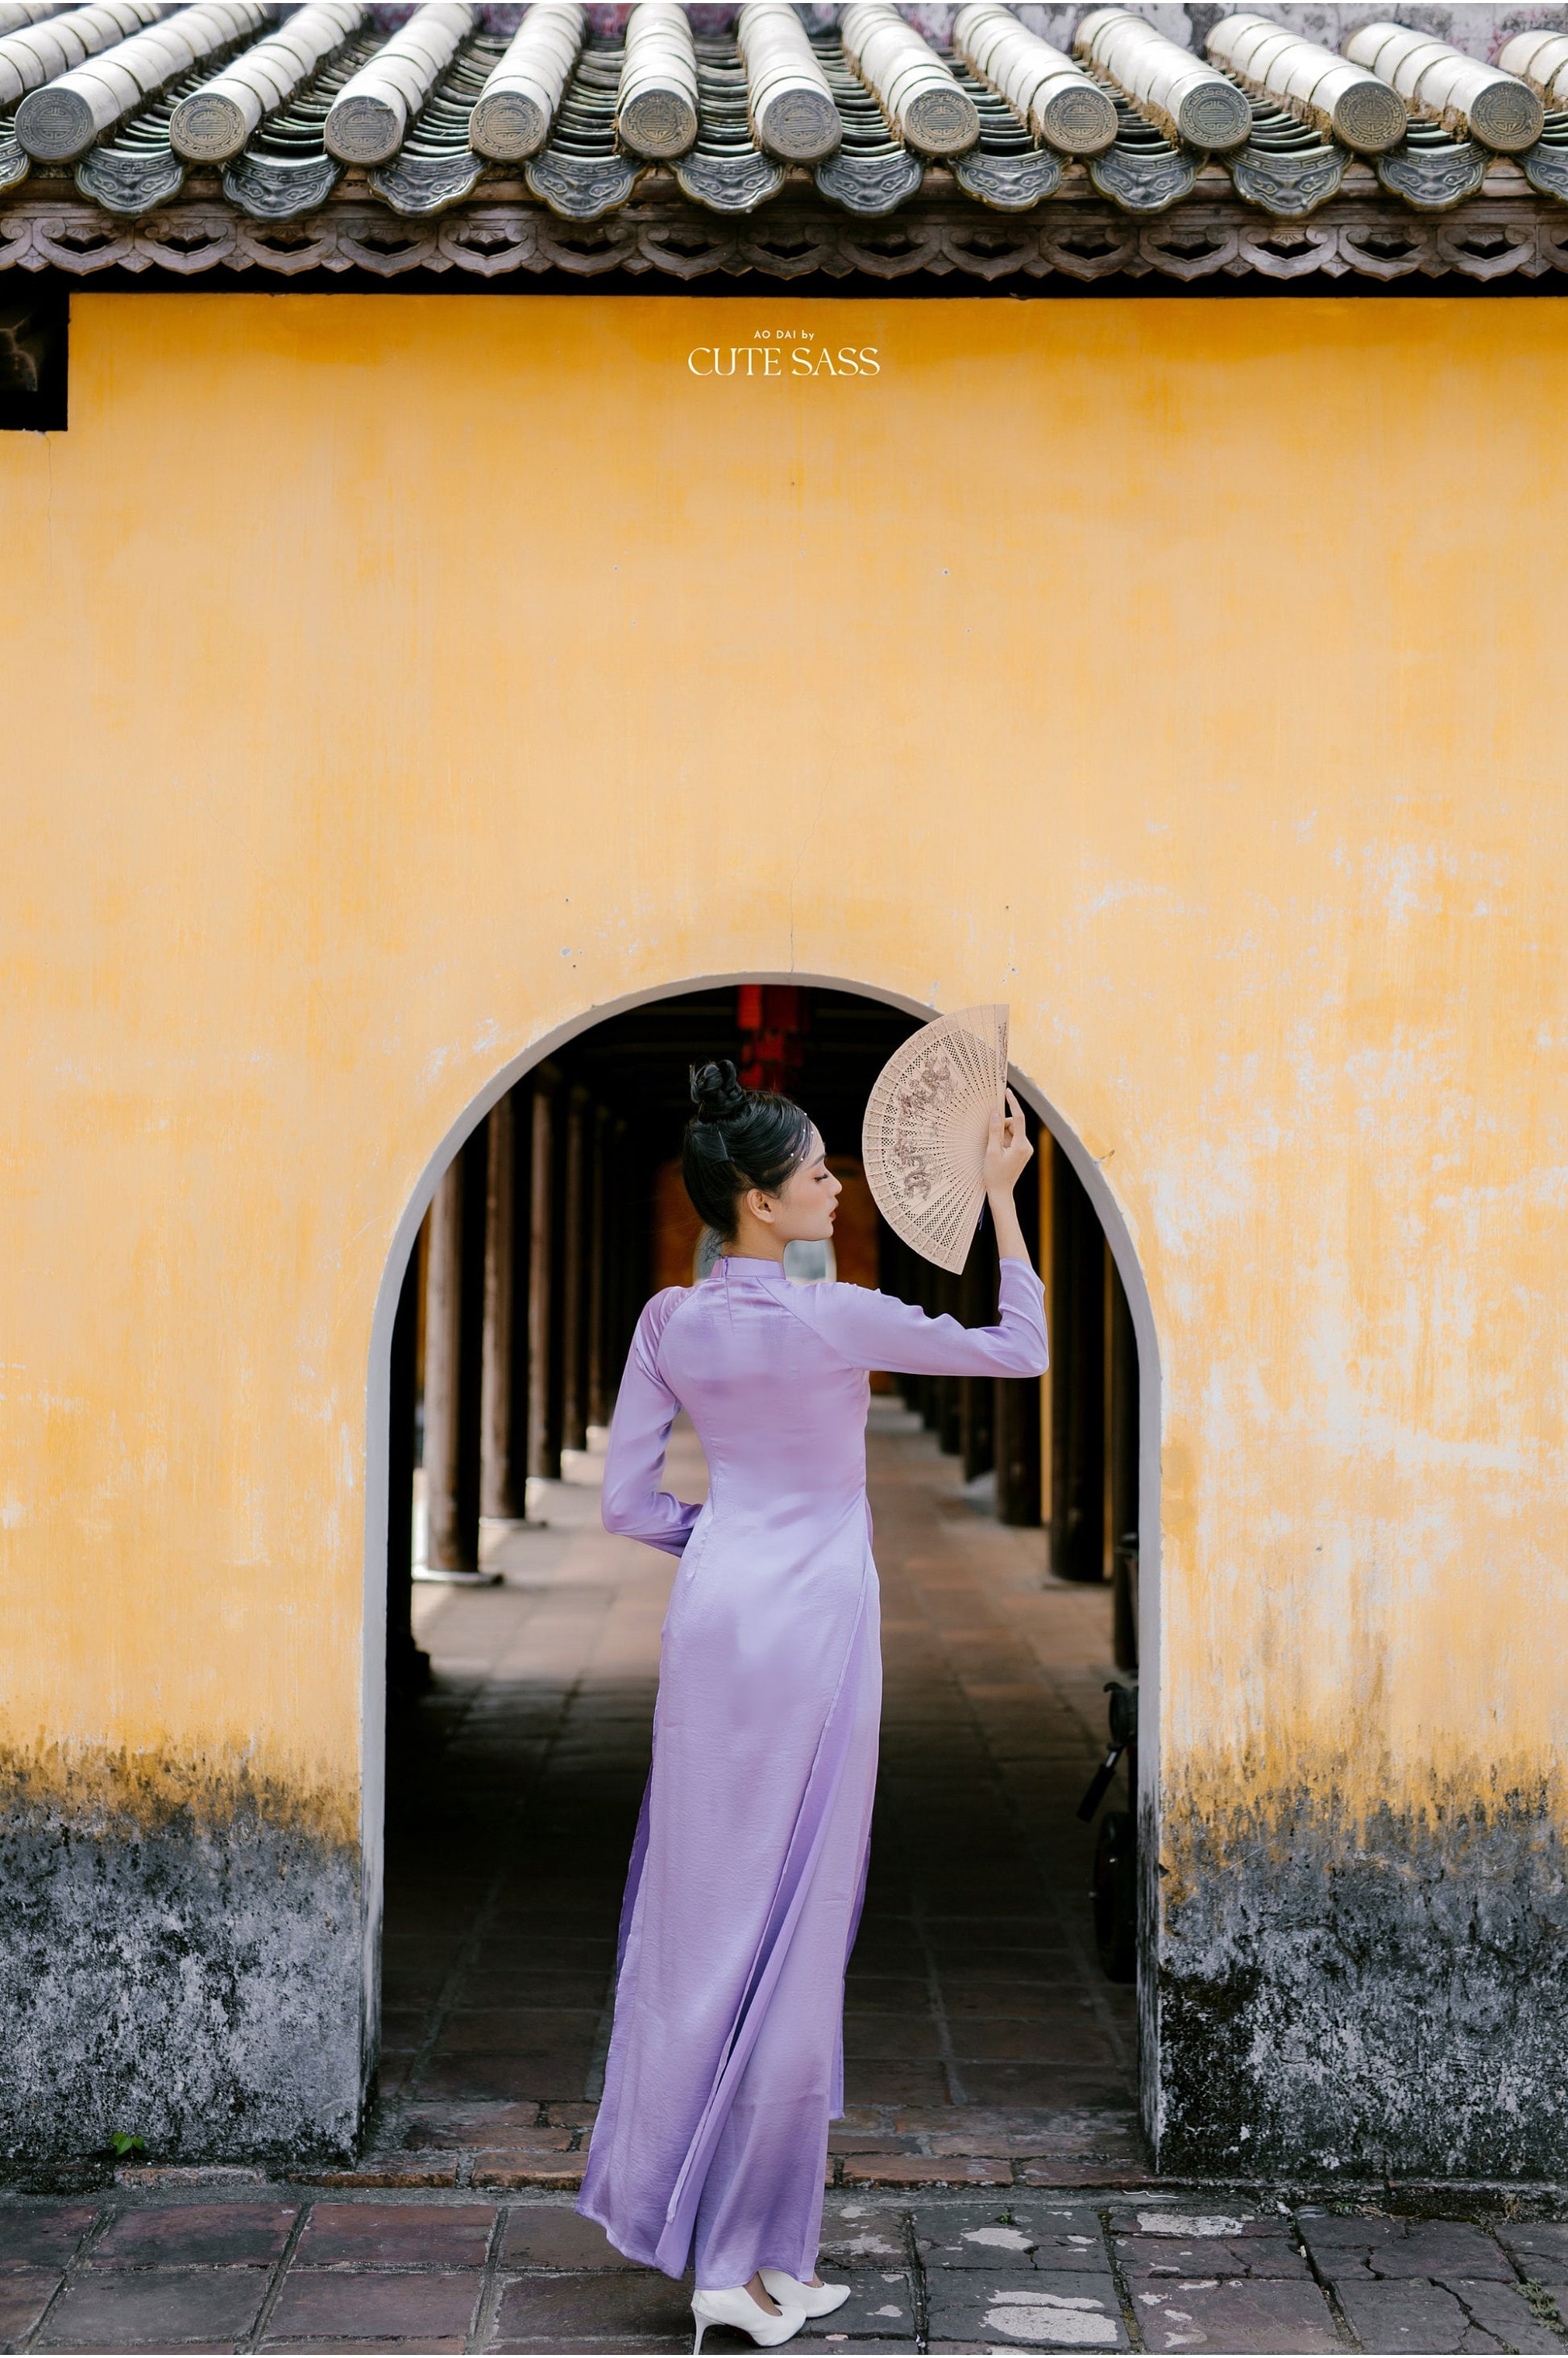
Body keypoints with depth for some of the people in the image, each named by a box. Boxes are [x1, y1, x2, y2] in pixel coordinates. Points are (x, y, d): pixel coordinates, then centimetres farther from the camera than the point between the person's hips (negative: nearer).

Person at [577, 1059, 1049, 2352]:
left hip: (711, 1614, 6)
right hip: (814, 1623, -5)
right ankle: (744, 2254, 6)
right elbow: (1023, 1350, -6)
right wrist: (1002, 1199, -2)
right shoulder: (834, 1321, -15)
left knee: (700, 1905, 14)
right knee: (791, 1928, 1)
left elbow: (627, 1502, 2)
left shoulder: (671, 1322, 1)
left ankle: (661, 2190, 22)